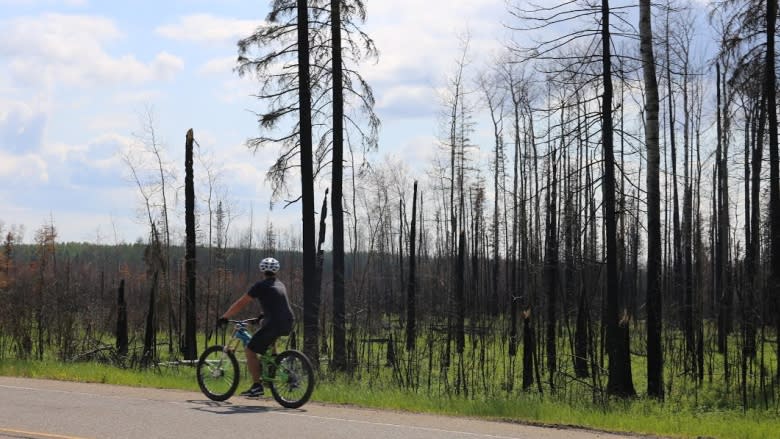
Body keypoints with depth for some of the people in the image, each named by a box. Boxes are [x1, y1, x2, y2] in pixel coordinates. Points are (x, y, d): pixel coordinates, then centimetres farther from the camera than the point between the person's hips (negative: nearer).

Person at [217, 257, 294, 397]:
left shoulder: (261, 286, -2)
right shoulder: (280, 285, 19)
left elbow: (240, 303, 0)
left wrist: (224, 317, 7)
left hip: (275, 325, -7)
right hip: (289, 324, 7)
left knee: (249, 350, 3)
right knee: (263, 323, 36)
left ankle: (257, 385, -2)